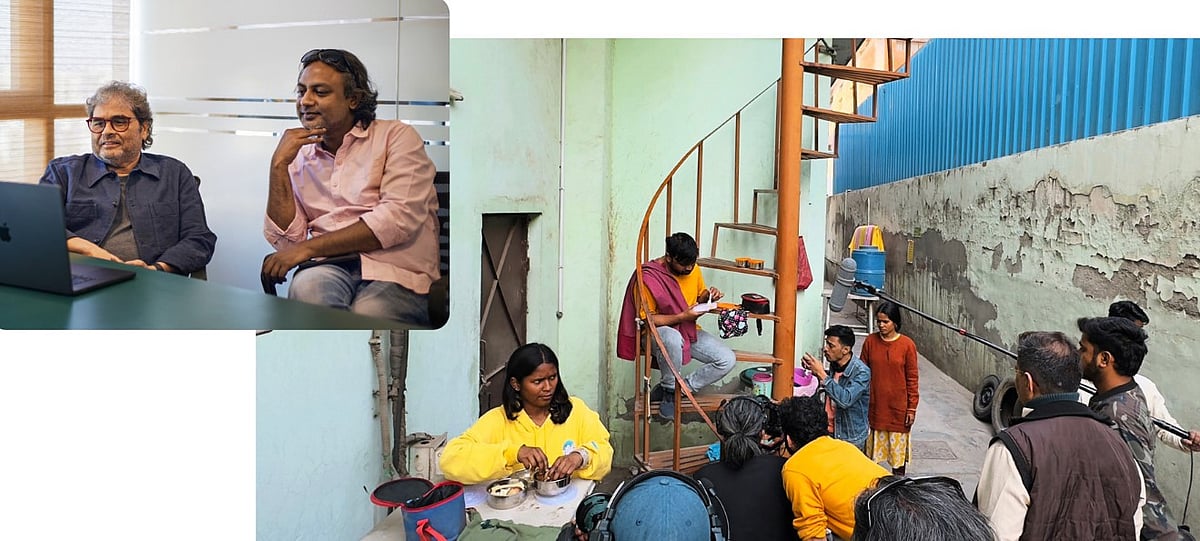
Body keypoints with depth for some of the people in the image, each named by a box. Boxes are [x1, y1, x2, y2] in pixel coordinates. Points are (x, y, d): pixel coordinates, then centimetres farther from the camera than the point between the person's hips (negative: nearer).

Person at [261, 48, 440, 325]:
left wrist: (308, 247, -11)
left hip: (397, 273, -3)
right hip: (329, 269, 3)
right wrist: (279, 165, 2)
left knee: (367, 313, -35)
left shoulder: (396, 136, 6)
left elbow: (400, 218, -10)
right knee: (306, 286, -32)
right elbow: (286, 242, 10)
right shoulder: (299, 157, 19)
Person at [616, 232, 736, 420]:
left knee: (727, 359, -14)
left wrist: (708, 296, -7)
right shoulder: (648, 277, -19)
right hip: (658, 332, -6)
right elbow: (647, 319, -18)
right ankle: (670, 391, -16)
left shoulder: (693, 269, -1)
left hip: (690, 330, 6)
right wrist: (682, 316, -26)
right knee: (673, 338, -43)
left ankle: (678, 387, -2)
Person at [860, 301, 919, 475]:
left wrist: (912, 408, -6)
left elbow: (912, 379, -5)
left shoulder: (907, 345, -8)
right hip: (874, 404, 2)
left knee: (899, 446, 9)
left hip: (898, 406, -2)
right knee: (873, 446, 10)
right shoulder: (870, 341, -3)